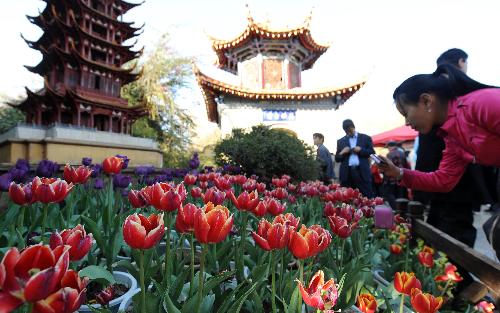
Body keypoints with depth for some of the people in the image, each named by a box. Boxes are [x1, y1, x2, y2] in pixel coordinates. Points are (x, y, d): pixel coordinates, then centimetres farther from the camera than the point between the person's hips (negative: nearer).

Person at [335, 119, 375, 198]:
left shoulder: (366, 138, 11)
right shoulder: (340, 141, 14)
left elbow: (372, 152, 6)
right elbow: (337, 158, 13)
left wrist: (361, 150, -8)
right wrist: (342, 153, -7)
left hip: (362, 172, -1)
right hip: (347, 173, 1)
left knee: (367, 197, -1)